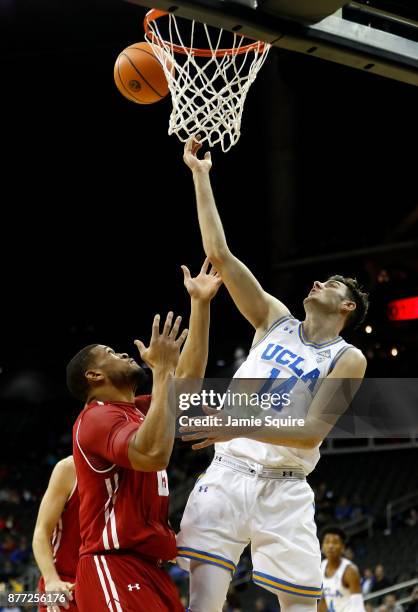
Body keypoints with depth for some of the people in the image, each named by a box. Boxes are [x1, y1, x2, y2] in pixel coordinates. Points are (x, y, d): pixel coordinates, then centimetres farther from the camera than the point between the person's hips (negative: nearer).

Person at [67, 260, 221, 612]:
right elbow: (154, 455, -31)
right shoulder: (98, 418, -12)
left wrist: (201, 303, 16)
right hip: (114, 568, -10)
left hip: (148, 566, 10)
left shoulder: (138, 409, 18)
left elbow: (189, 377, 20)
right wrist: (163, 370, -23)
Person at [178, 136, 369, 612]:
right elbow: (219, 255, 6)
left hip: (284, 492, -1)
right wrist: (201, 176, 4)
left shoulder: (349, 359, 2)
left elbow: (311, 432, -11)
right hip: (226, 477, 2)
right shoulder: (275, 320, 12)